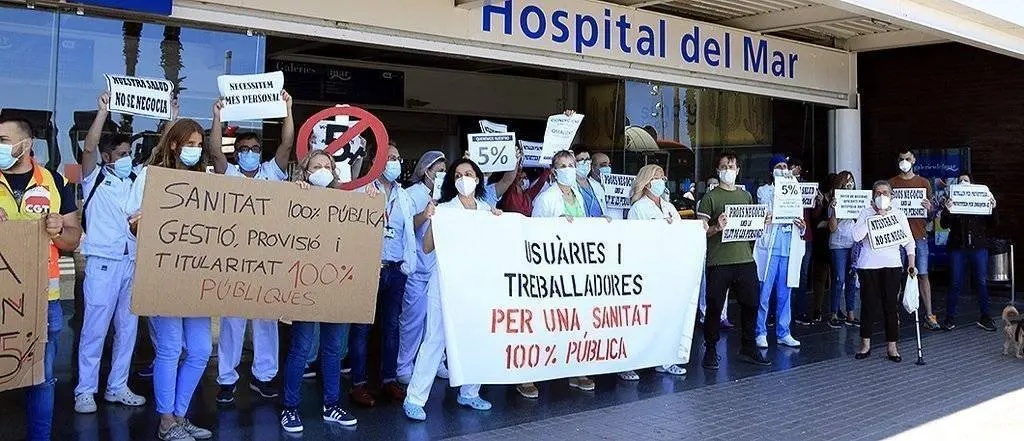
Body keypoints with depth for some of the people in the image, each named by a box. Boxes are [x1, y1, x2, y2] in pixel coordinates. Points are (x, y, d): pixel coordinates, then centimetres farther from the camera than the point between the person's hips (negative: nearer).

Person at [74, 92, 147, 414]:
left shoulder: (137, 180, 13)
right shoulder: (95, 179, 1)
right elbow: (88, 148, -14)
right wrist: (103, 111, -20)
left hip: (133, 262, 5)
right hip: (103, 262, -5)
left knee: (127, 327, 10)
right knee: (95, 328, -2)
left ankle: (117, 387, 20)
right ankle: (85, 391, 8)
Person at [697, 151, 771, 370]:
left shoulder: (746, 196, 16)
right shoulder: (710, 197, 0)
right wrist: (717, 228, -24)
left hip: (745, 259, 5)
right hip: (718, 262, -5)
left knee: (750, 304, 8)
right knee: (714, 307, -1)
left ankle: (748, 348, 23)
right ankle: (710, 350, 11)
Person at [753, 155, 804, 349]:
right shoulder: (764, 191, 7)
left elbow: (798, 218, 17)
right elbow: (766, 215, -6)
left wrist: (802, 226, -4)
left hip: (789, 250, 4)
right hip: (769, 248, -4)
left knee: (784, 294, 7)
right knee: (763, 293, -4)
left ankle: (783, 333, 13)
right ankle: (760, 333, 4)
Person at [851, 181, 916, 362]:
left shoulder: (898, 214, 9)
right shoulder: (866, 213, 4)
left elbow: (908, 240, 12)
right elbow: (856, 236, -10)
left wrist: (911, 262, 1)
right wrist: (874, 217, -11)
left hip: (892, 265, 1)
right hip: (868, 265, -1)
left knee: (891, 305, -2)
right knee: (868, 304, 1)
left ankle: (892, 346, 6)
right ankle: (865, 344, 14)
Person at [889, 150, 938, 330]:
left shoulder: (924, 183, 11)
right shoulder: (891, 183, 9)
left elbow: (931, 213, 14)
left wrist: (929, 208, -9)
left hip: (919, 235, 1)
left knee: (923, 275, -1)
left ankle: (929, 315, 1)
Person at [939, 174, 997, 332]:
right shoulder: (952, 201, 5)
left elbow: (991, 225, 6)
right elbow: (944, 224, -4)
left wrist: (992, 209, -10)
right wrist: (946, 210, -22)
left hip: (979, 247, 1)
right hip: (958, 248, -1)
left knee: (982, 282, 3)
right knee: (955, 283, 0)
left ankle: (984, 317, 13)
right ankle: (950, 317, 7)